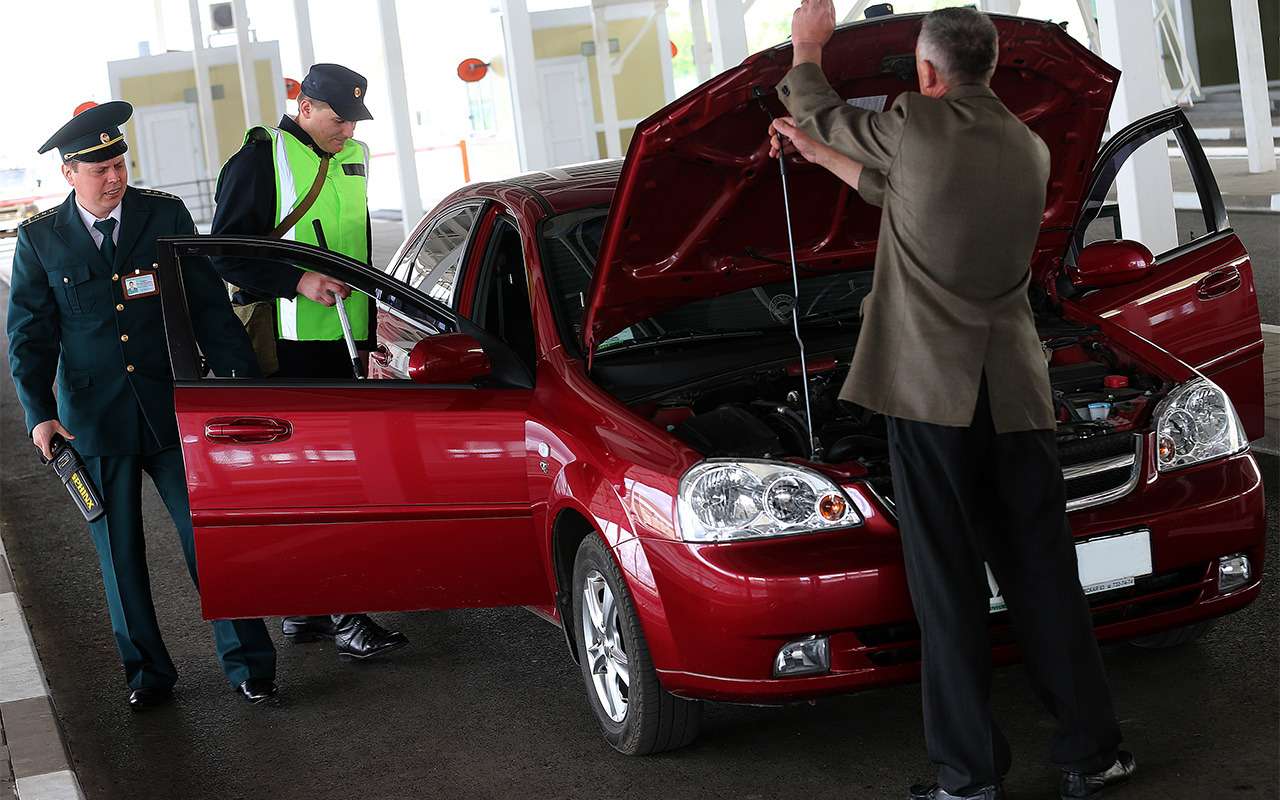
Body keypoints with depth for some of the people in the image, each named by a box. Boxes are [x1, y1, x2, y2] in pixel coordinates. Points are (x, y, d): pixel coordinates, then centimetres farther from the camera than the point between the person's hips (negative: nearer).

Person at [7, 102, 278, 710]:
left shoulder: (165, 215, 1)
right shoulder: (40, 239, 0)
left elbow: (209, 305, 4)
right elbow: (29, 334, 2)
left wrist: (243, 382, -1)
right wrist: (39, 414, -11)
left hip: (173, 411, 0)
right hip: (94, 421, 1)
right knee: (119, 556, 9)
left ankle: (247, 664, 10)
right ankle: (147, 672, 23)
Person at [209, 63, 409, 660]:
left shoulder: (354, 158, 16)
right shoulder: (262, 158, -7)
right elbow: (226, 253, -10)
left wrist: (367, 320, 23)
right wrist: (298, 281, -21)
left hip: (345, 341, 8)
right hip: (292, 344, -8)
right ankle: (342, 616, -6)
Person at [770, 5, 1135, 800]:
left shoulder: (918, 126, -8)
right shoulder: (1031, 150, 12)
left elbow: (822, 114, 12)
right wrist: (813, 152, 36)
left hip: (932, 392, -5)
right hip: (1016, 394, 5)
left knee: (949, 586, 0)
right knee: (1045, 575, 11)